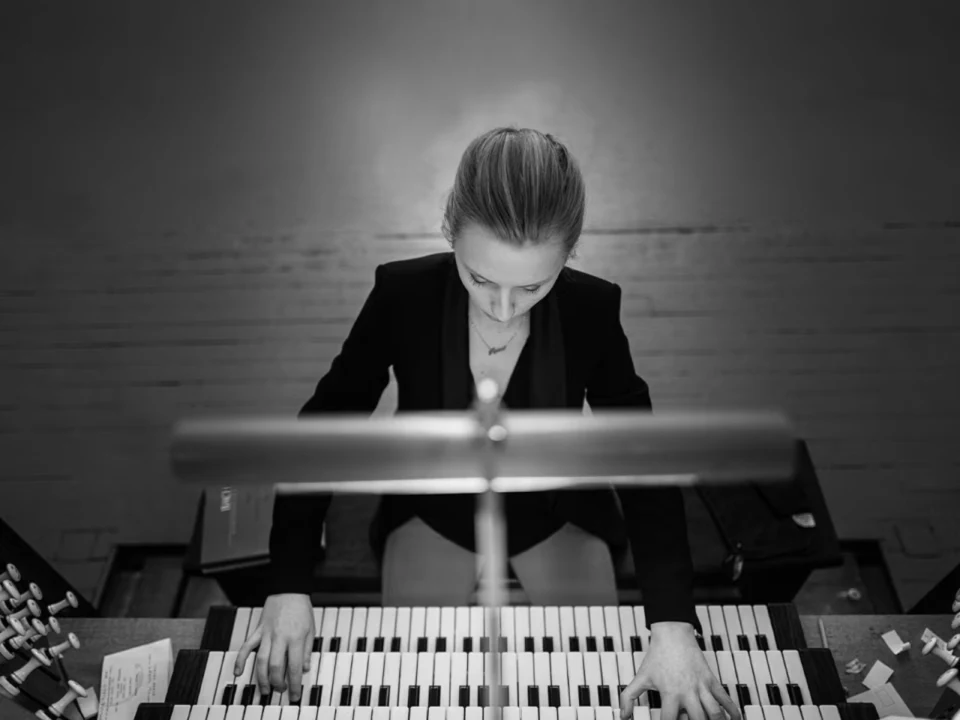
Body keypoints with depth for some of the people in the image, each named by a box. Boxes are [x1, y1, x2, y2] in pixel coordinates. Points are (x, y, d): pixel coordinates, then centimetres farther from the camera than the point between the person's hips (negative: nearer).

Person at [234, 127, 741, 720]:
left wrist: (673, 624, -32)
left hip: (556, 512, 1)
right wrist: (290, 585, -25)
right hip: (434, 511, 0)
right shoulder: (402, 296, -26)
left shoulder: (592, 310, -24)